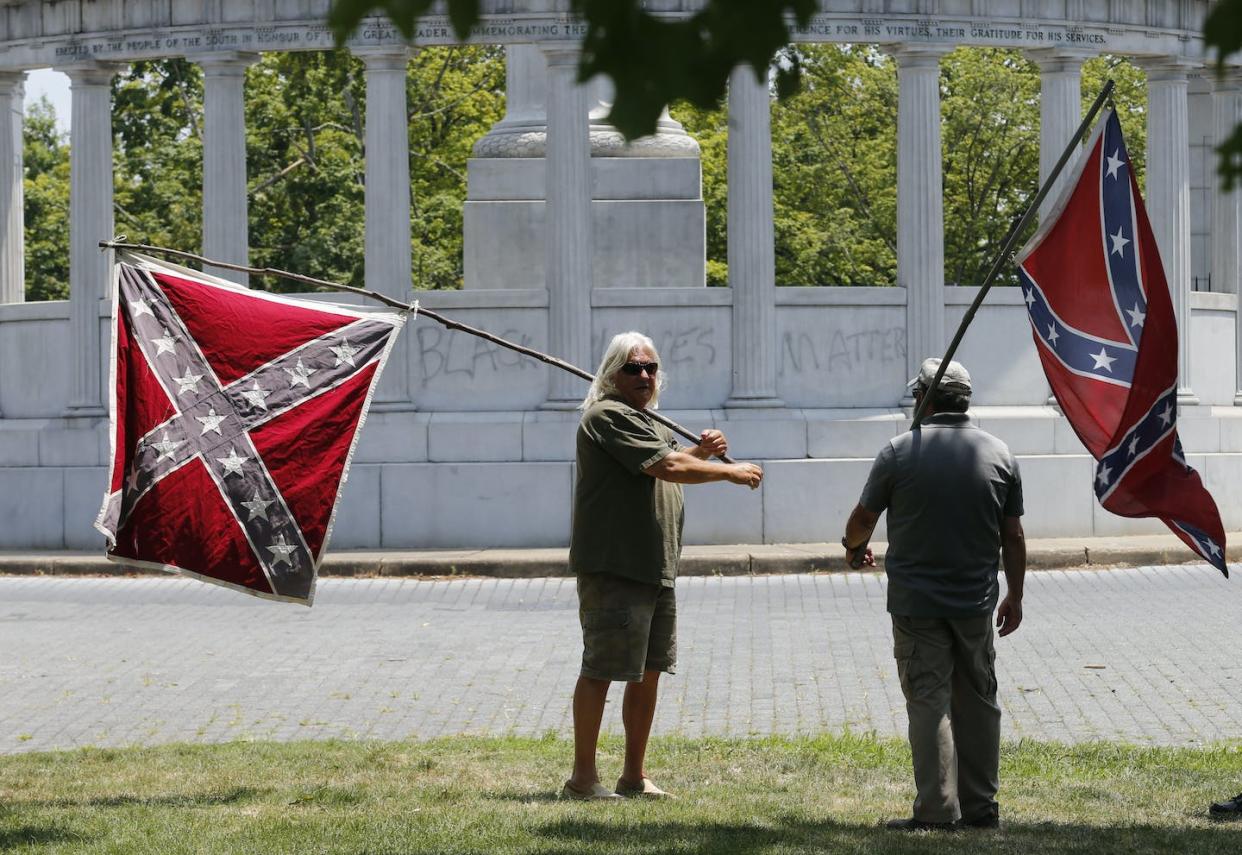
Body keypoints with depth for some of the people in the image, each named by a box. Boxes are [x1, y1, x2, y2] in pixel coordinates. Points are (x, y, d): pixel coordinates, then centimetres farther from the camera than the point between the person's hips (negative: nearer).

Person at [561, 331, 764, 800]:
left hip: (655, 568, 10)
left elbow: (662, 467, 31)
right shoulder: (610, 416, -13)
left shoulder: (643, 420, 20)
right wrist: (731, 471, -10)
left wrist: (701, 452, 11)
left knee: (649, 672, 12)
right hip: (612, 568, -10)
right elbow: (667, 468, -19)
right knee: (601, 670, -7)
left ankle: (634, 775, 19)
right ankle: (583, 777, -3)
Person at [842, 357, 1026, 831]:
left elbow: (863, 518, 3)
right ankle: (981, 807, 16)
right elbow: (1013, 536, 5)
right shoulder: (999, 455, 2)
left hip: (916, 601, -3)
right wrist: (1015, 596, 15)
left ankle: (937, 809, -5)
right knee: (978, 701, 12)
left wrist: (853, 545, 25)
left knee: (929, 702, -1)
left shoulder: (900, 452, -7)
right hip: (976, 604, 3)